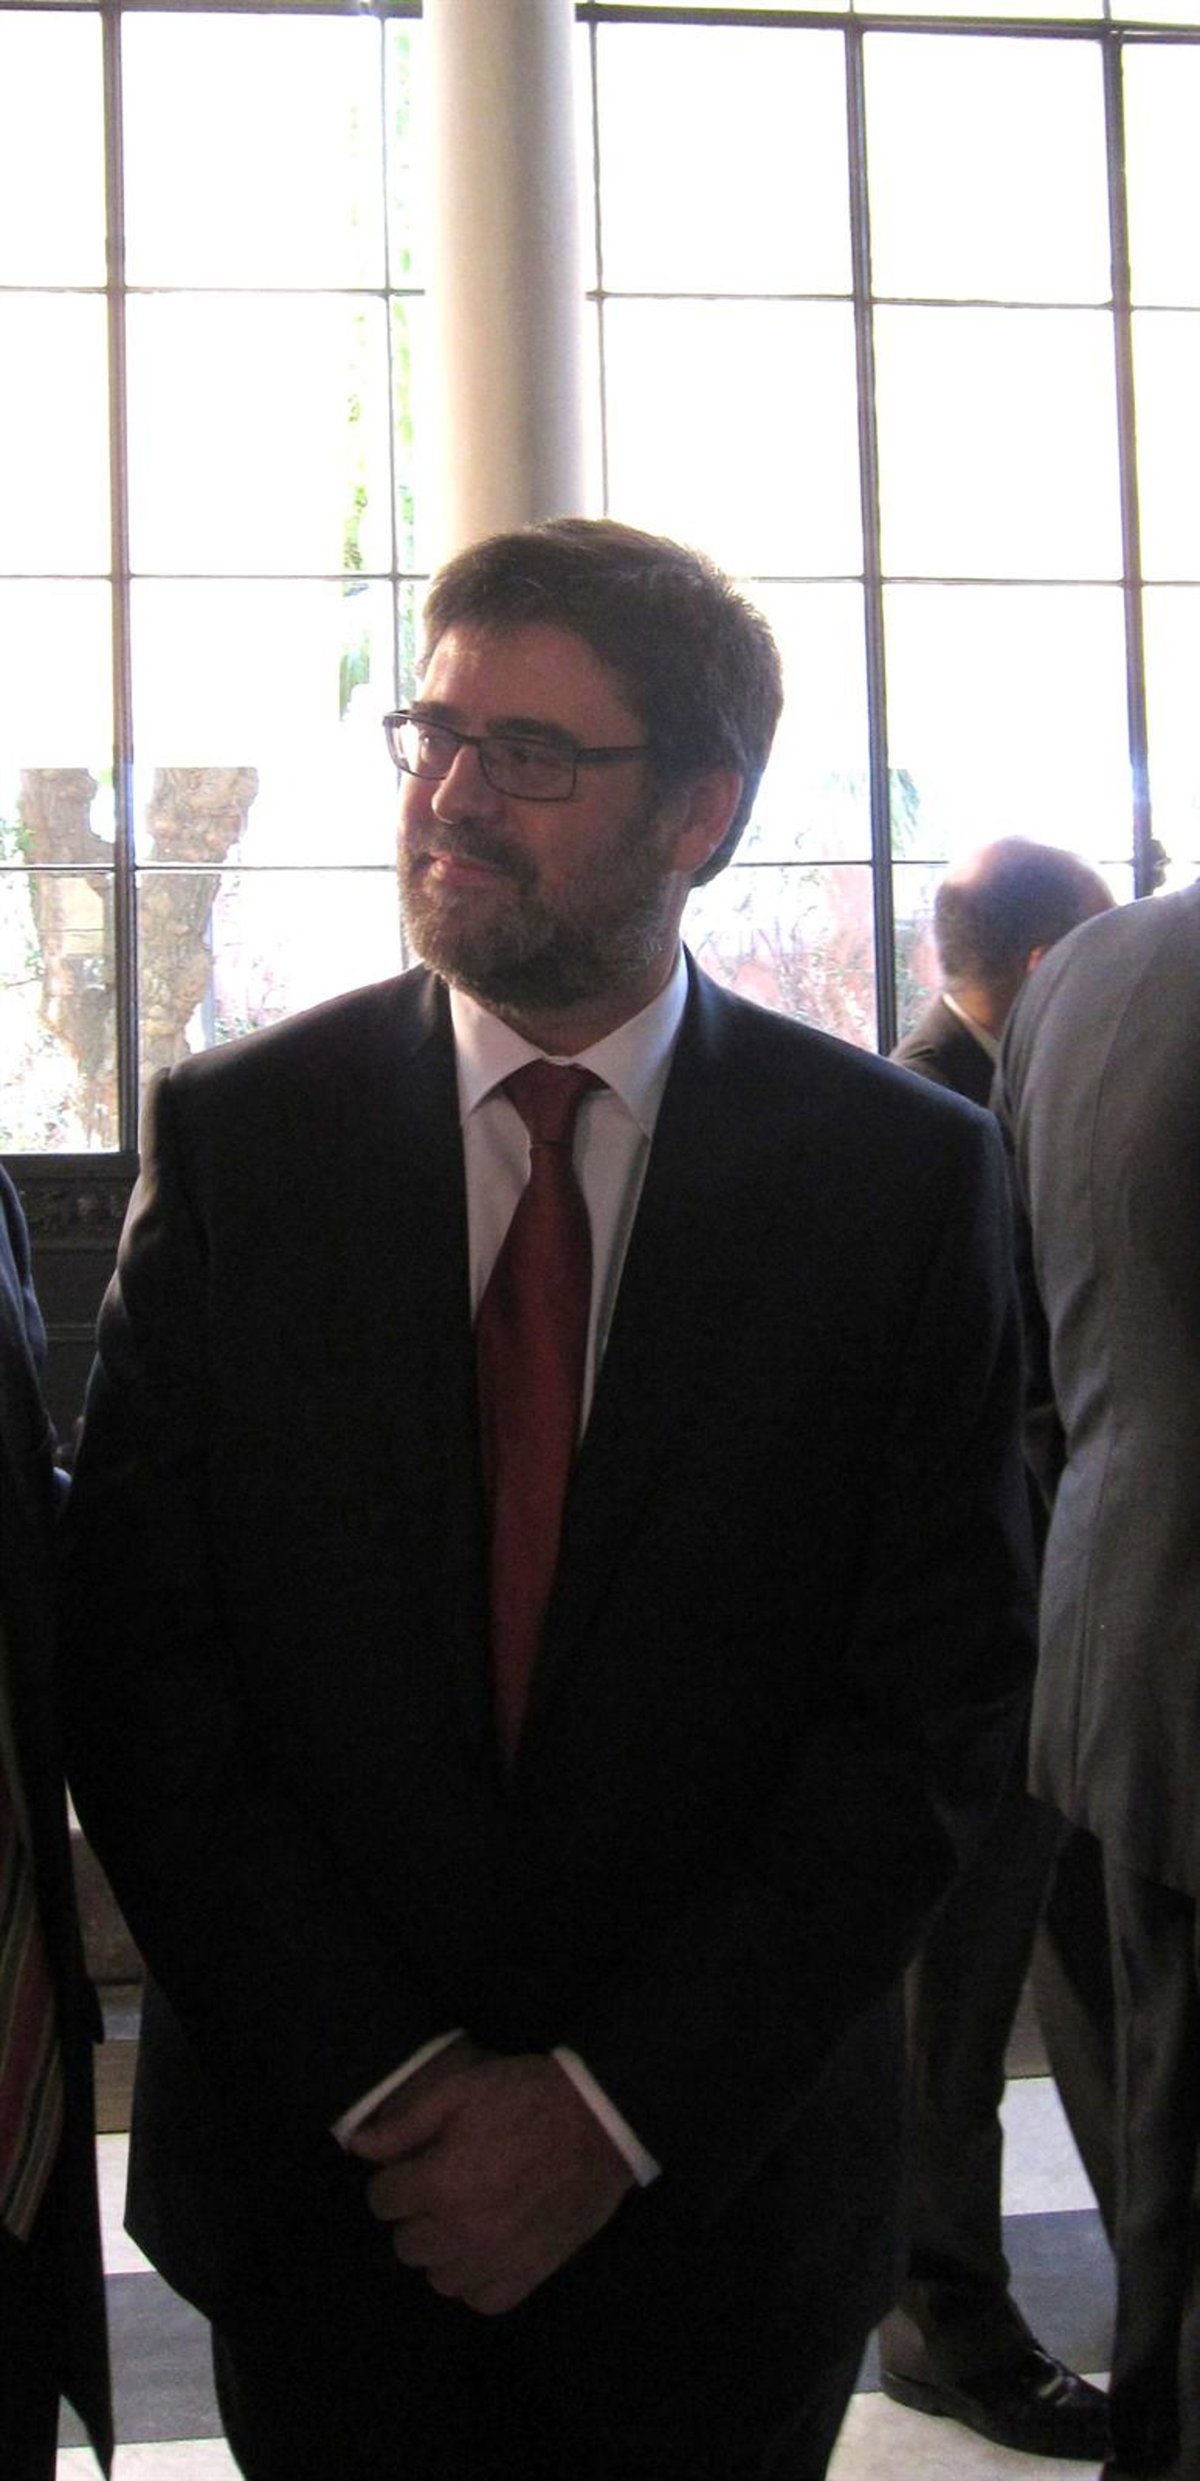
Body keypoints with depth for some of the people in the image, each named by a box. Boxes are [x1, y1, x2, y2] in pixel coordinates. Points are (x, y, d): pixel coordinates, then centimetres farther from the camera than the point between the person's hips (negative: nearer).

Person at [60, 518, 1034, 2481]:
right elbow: (135, 1658, -5)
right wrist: (383, 2080, -13)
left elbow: (940, 1696, -7)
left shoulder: (907, 1175, -5)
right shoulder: (236, 1138, -3)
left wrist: (621, 2099, -13)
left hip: (722, 2197, 0)